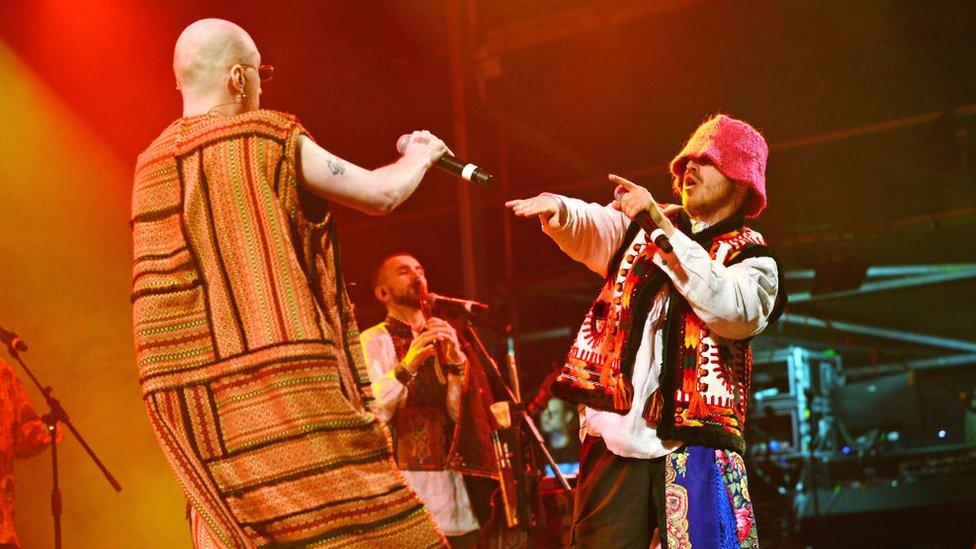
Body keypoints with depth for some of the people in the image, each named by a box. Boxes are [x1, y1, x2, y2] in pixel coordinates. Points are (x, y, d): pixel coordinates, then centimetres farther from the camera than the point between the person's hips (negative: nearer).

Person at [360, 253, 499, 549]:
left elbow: (459, 413, 7)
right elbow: (370, 412, -13)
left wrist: (456, 361, -8)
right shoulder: (373, 341, 2)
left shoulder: (443, 339, 19)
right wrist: (406, 366, -26)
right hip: (406, 478, -5)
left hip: (455, 478, 5)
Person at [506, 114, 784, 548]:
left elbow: (732, 309, -15)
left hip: (692, 443, -3)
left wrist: (662, 226, -16)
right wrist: (557, 209, -24)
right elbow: (589, 229, 1)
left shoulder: (752, 258, 6)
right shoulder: (641, 228, 19)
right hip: (616, 436, 3)